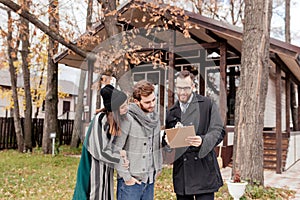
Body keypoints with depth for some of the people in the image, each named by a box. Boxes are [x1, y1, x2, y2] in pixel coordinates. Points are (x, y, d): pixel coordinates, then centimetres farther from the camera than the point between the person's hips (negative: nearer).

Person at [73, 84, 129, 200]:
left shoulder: (115, 119, -4)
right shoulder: (100, 121, -26)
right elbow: (100, 152, -22)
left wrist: (119, 153, -15)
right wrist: (121, 159, -13)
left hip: (106, 168, 7)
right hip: (96, 169, -7)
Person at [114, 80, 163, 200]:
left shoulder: (155, 116, 4)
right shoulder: (127, 119, -18)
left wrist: (158, 166, 10)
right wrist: (126, 176, -13)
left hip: (150, 179, 6)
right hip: (131, 181, -6)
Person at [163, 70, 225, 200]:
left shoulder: (207, 104, 0)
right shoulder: (171, 112, 13)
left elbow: (218, 131, -5)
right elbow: (166, 138, 18)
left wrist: (203, 141, -24)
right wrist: (167, 141, -6)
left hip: (203, 169, -4)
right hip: (180, 170, 4)